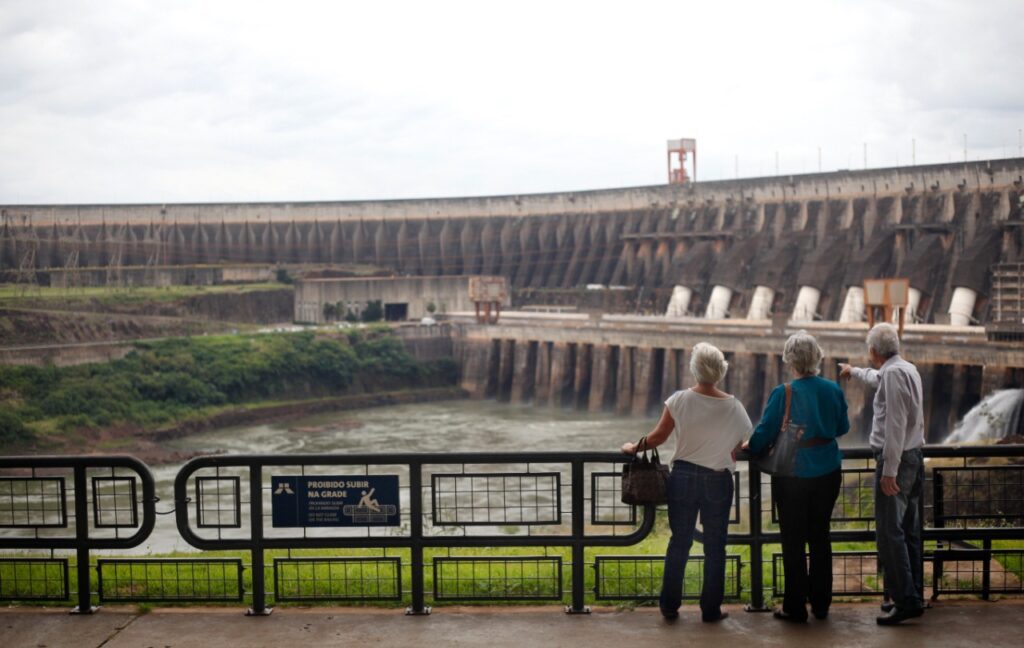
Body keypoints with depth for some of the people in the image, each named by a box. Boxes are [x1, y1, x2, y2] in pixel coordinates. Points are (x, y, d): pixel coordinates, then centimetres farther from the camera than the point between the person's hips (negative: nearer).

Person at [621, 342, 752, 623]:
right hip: (718, 481, -1)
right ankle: (711, 609, 18)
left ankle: (670, 606, 18)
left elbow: (658, 436, -5)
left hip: (683, 476, 1)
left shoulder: (679, 400, -11)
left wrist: (635, 447, 13)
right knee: (714, 547, 11)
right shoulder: (733, 407, -10)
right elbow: (736, 449, -3)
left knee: (679, 543, 12)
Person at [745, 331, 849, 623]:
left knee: (793, 541, 6)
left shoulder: (783, 394, -17)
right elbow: (842, 427, 11)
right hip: (828, 472, 4)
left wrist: (749, 445, 9)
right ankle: (821, 604, 23)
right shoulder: (833, 390, -4)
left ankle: (795, 607, 11)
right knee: (820, 536, 15)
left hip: (793, 475, -4)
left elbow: (764, 434, -12)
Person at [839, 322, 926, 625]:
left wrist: (889, 471, -25)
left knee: (890, 533, -10)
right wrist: (853, 372, 56)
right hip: (914, 457, 10)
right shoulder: (908, 369, 13)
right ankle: (914, 596, 19)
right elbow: (877, 378, 38)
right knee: (909, 532, 13)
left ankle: (906, 601, -11)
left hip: (896, 459, -10)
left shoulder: (894, 373, -16)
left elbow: (895, 424, -23)